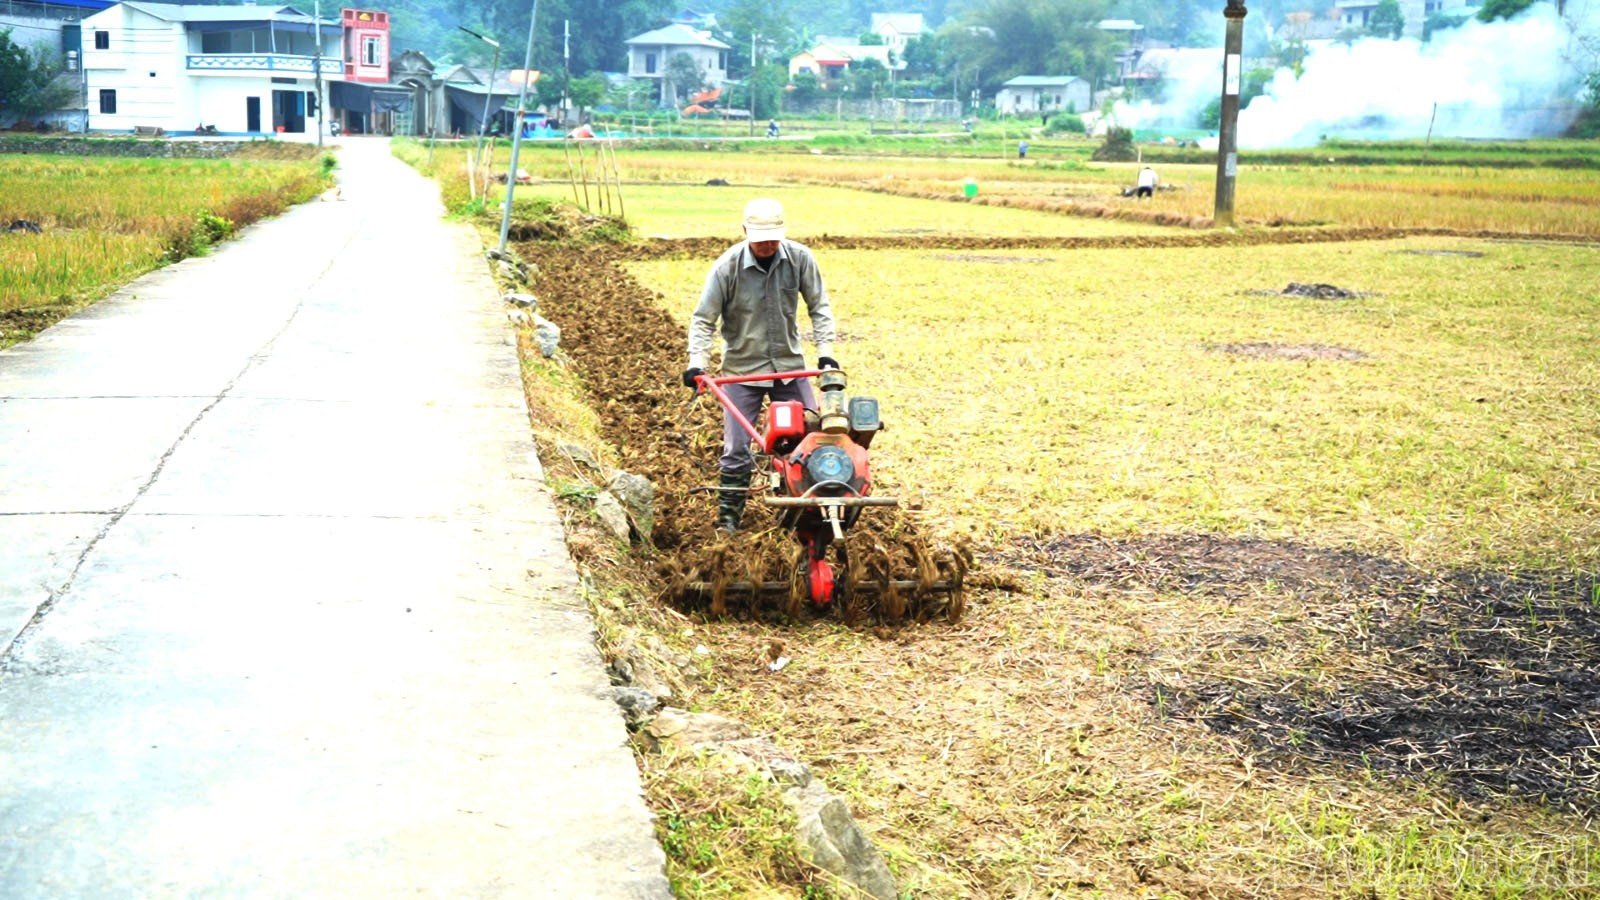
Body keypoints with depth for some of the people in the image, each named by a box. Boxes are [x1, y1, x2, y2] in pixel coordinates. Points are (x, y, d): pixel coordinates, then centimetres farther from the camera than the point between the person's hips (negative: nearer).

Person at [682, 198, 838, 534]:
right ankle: (728, 518, 10)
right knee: (737, 449, -2)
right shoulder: (727, 266, -16)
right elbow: (704, 319, -9)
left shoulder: (800, 258, -10)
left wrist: (825, 351, -9)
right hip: (742, 368, -2)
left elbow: (819, 307, 0)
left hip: (789, 365, 3)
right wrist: (697, 363, -20)